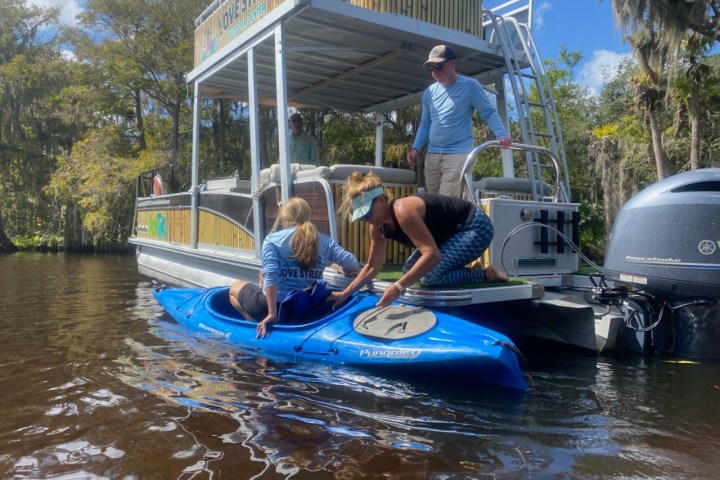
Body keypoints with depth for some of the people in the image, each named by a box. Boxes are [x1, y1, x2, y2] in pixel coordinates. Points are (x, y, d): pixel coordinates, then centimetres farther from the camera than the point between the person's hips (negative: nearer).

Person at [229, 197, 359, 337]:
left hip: (278, 306, -4)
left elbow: (270, 276, -19)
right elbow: (353, 265, -7)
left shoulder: (272, 239, -6)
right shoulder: (325, 241, 0)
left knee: (235, 286, 25)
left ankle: (256, 323, 5)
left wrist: (272, 313, -20)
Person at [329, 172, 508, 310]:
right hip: (454, 232, 10)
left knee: (432, 275, -23)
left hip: (475, 226, -9)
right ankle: (467, 270, 14)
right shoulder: (379, 227, -3)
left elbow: (432, 255, -38)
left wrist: (399, 286, -43)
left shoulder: (403, 211, -31)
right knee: (411, 269, 6)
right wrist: (345, 293, -1)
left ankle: (486, 274, -3)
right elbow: (372, 266, 6)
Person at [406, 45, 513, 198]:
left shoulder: (470, 85, 0)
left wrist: (502, 134, -18)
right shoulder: (429, 92, 14)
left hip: (458, 154, -6)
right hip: (432, 155, 6)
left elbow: (489, 113, 0)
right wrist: (416, 148, 4)